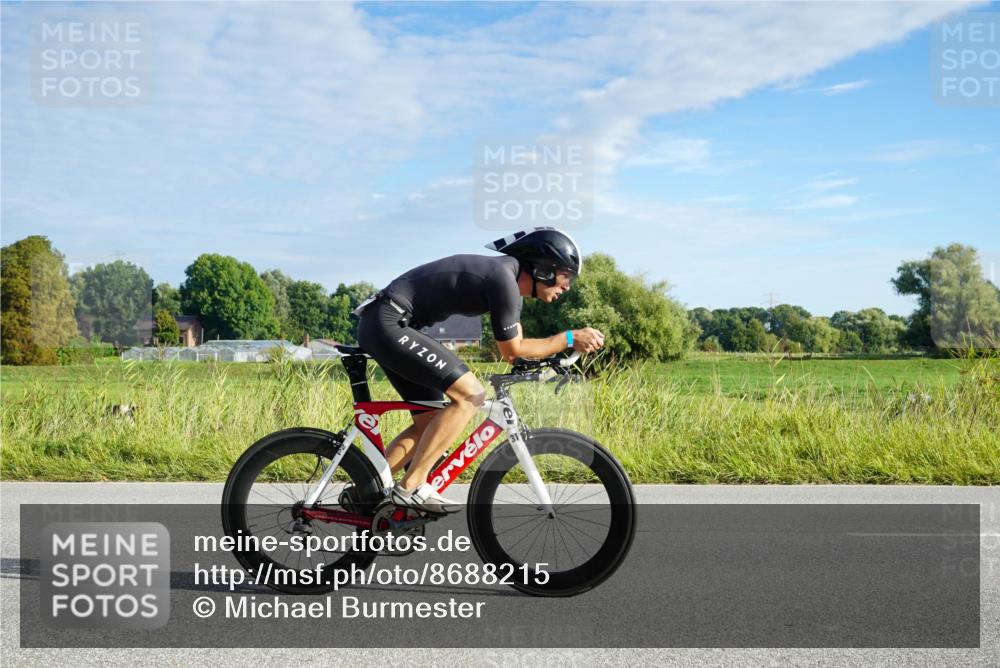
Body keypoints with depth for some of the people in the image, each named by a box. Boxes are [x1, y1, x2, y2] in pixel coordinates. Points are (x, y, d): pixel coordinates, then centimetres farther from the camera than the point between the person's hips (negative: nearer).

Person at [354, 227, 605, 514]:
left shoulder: (510, 278, 13)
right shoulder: (503, 278, -17)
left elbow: (513, 349, 17)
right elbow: (512, 350, -10)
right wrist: (570, 338, -5)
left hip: (382, 327, 11)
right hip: (388, 323, -11)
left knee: (429, 423, 12)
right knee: (470, 394, -16)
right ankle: (411, 487, -13)